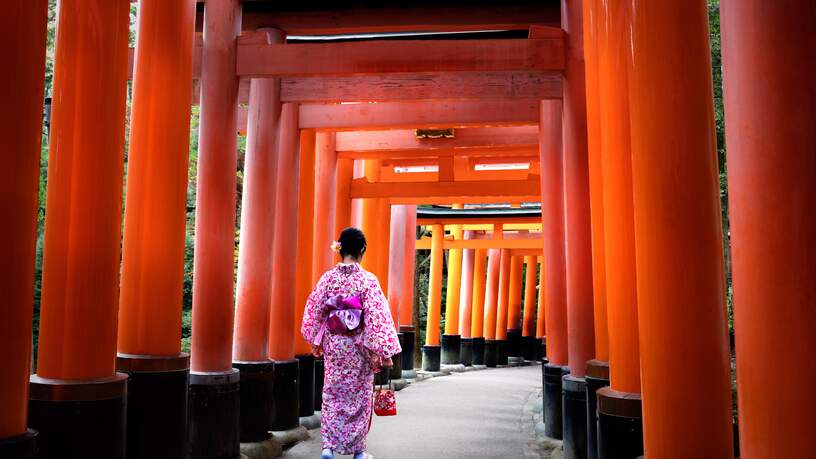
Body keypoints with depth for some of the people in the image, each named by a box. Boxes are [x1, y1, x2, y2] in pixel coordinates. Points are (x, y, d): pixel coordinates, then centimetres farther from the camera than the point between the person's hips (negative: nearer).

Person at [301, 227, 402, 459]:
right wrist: (385, 352, -11)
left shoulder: (327, 278, -3)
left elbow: (314, 311, 3)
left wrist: (316, 341, 16)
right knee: (359, 396, 12)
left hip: (333, 345, 3)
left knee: (332, 394, 12)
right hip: (359, 347, -2)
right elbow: (377, 317, -15)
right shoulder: (368, 280, -13)